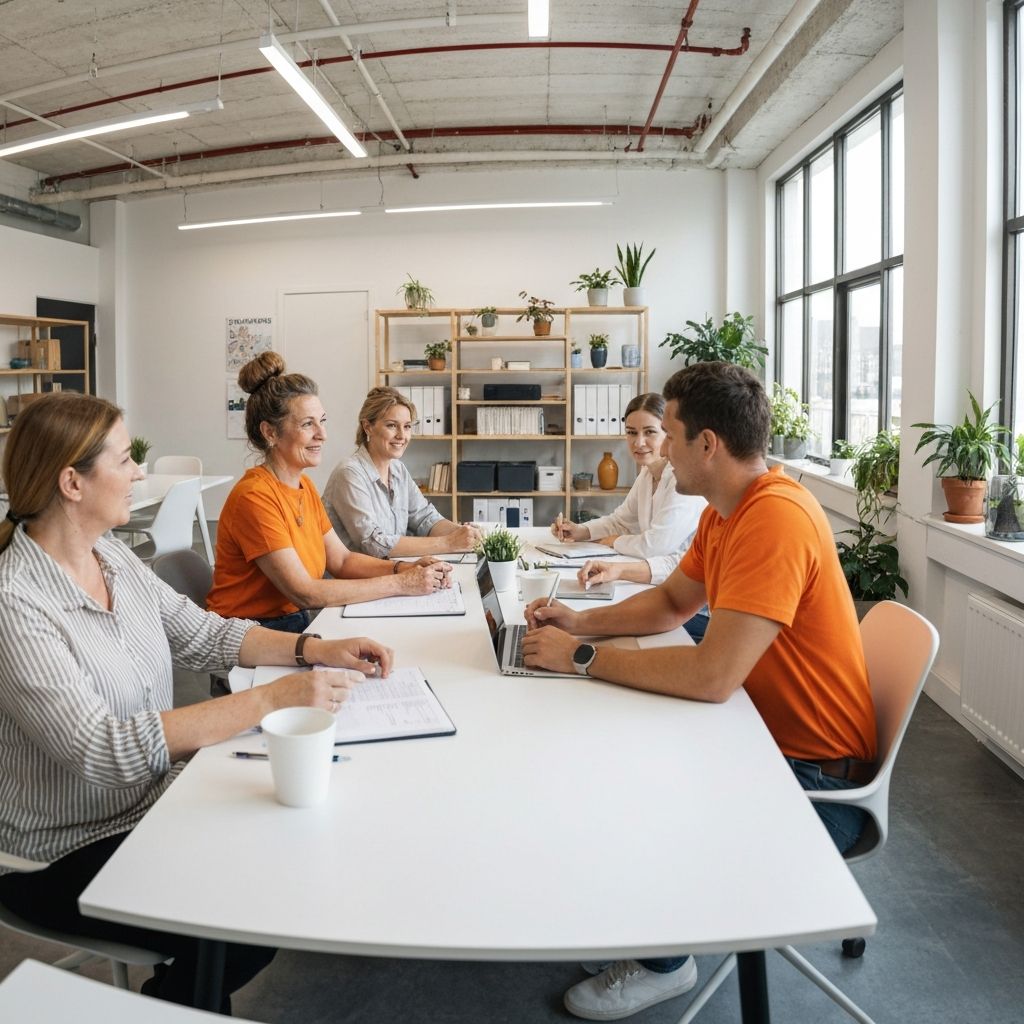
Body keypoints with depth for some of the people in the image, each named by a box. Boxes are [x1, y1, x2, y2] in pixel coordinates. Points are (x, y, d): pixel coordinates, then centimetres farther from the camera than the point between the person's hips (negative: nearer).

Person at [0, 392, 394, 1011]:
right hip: (68, 855, -7)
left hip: (153, 798, 7)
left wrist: (315, 650, -9)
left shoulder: (112, 556, -1)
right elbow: (100, 748, -32)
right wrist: (270, 700, -35)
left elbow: (201, 634, 6)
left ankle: (183, 994, 23)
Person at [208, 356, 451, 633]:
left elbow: (342, 560, 9)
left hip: (297, 625, 8)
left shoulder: (304, 485, 9)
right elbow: (305, 593, -22)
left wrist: (406, 568, -9)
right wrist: (401, 584, -20)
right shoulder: (255, 497, -19)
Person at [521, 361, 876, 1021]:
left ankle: (662, 962, 13)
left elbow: (712, 677, -34)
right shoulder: (729, 509, 3)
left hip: (817, 777, -9)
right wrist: (581, 622, -1)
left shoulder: (776, 520, -29)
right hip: (766, 733, 9)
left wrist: (582, 658, -24)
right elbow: (672, 602, 15)